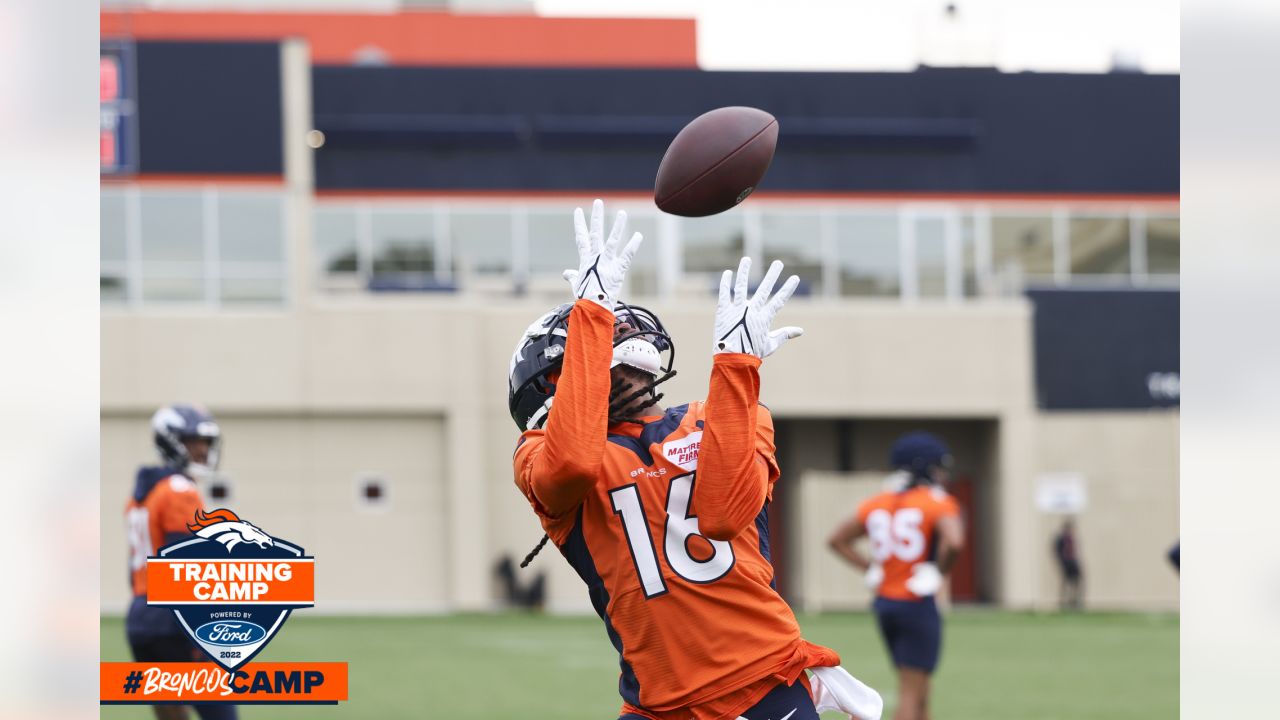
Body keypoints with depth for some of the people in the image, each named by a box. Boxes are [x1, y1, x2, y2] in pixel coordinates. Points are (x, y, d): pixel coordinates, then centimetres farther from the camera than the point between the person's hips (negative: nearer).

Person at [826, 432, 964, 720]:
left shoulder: (878, 503, 10)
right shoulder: (938, 504, -11)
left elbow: (837, 540, 17)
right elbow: (953, 542, -30)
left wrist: (870, 567, 11)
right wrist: (939, 572, -12)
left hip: (884, 602, 7)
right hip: (918, 605, -7)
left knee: (918, 691, 18)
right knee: (911, 693, -3)